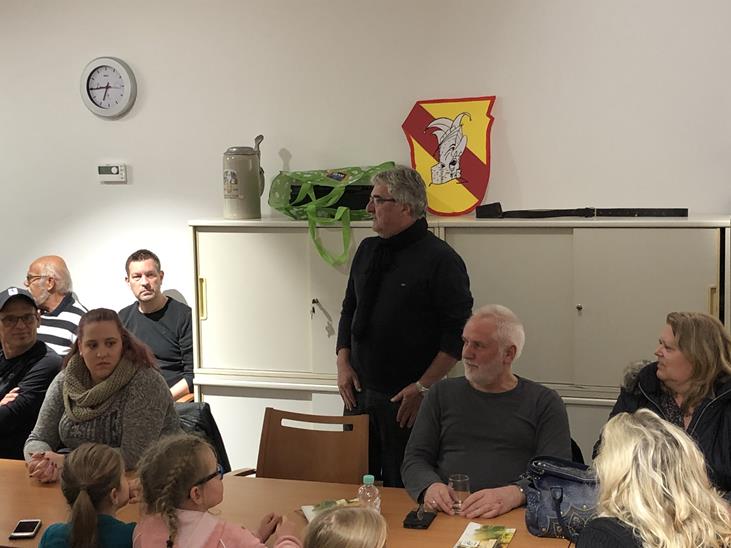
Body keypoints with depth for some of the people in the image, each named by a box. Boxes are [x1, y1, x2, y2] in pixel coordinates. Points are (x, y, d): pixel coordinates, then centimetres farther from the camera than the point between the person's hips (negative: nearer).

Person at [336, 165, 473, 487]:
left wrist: (423, 387, -14)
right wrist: (343, 364, 6)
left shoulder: (441, 260, -9)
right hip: (358, 392, 6)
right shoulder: (367, 250, 12)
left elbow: (458, 332, -11)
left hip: (406, 399, -6)